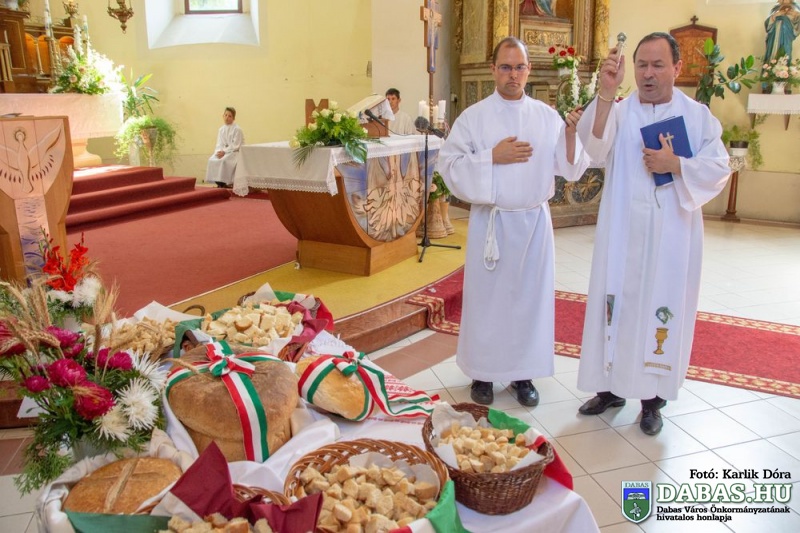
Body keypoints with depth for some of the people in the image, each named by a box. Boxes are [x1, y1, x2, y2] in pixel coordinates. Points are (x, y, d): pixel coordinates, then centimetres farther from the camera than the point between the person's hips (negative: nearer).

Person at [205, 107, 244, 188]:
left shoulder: (237, 129, -9)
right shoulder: (221, 129, 10)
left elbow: (235, 145, -14)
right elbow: (219, 144, 9)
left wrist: (224, 152, -21)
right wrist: (219, 151, -13)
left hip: (235, 152, -6)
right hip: (223, 151, 6)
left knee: (223, 161, -32)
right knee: (212, 160, -19)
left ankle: (226, 183, -20)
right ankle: (218, 182, -14)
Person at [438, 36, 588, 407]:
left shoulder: (547, 116, 5)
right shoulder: (474, 116, -1)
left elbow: (569, 169, 4)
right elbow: (449, 165, -6)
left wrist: (571, 133, -12)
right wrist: (492, 158, -15)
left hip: (535, 221, 2)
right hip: (491, 221, -2)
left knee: (530, 296, 8)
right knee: (487, 297, 5)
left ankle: (523, 373, 24)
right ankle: (482, 374, 21)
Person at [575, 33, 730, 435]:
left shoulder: (698, 116, 4)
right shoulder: (618, 112, 2)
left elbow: (719, 169, -1)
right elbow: (595, 148, -18)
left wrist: (676, 165, -18)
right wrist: (606, 92, -29)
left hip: (672, 235, 0)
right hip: (622, 233, 1)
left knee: (662, 308, 5)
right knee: (617, 304, 8)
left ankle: (652, 398, 19)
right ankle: (611, 387, 24)